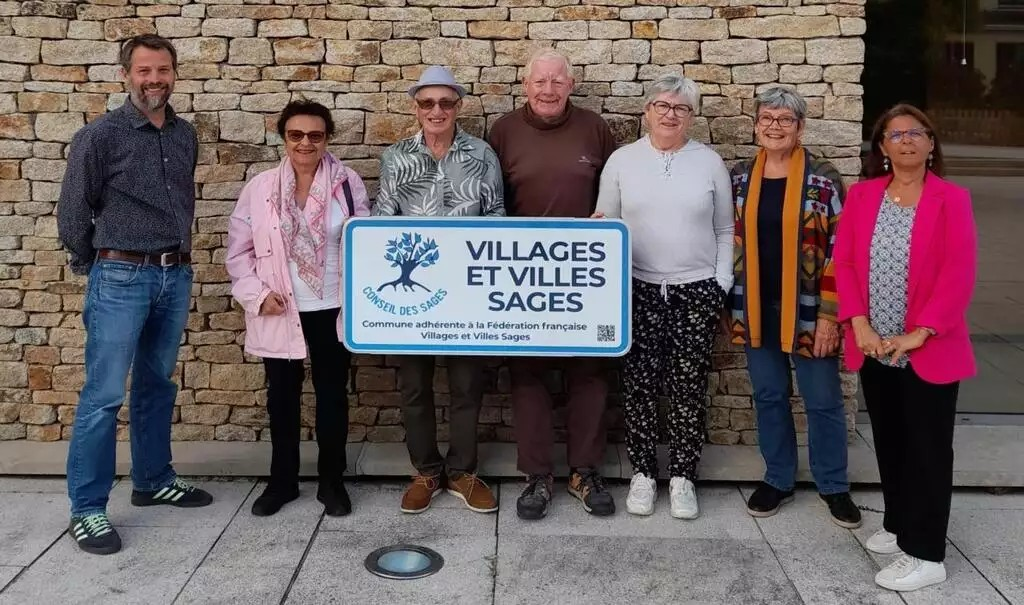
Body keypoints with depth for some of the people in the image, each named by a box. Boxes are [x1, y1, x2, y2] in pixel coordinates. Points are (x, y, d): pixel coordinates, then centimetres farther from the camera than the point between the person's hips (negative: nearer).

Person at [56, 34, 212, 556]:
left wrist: (179, 256, 15)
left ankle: (153, 481, 29)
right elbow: (72, 213, -1)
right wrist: (98, 269, 6)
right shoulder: (101, 135, -7)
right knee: (103, 395, -4)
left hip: (176, 277, 5)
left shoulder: (185, 135, 9)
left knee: (157, 386, 16)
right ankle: (86, 510, 3)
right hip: (122, 279, -5)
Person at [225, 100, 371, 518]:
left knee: (332, 395, 10)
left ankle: (332, 481, 24)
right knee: (282, 396, 13)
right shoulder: (260, 187, -1)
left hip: (332, 310, -1)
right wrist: (257, 294, -9)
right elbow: (239, 250, 2)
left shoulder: (348, 183, -3)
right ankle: (282, 481, 28)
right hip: (280, 312, 1)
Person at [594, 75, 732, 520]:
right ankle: (643, 472, 17)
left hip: (696, 291, 0)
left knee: (689, 387, 3)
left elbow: (725, 231, 7)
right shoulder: (622, 160, 3)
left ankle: (682, 476, 16)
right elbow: (604, 225, 6)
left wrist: (721, 284, 1)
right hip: (638, 290, 0)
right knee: (639, 385, 3)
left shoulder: (710, 162, 4)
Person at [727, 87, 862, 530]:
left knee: (823, 400, 7)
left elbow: (840, 250, -8)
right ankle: (778, 480, 27)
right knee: (768, 396, 12)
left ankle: (833, 486, 23)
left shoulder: (824, 180, -7)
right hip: (756, 308, 3)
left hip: (806, 309, -3)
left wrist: (829, 314, -12)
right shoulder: (739, 178, 4)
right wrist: (730, 307, 7)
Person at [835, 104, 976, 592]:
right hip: (873, 347, 4)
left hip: (930, 350, -4)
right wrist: (859, 324, -10)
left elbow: (959, 274, -13)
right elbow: (843, 262, 0)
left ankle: (926, 555, 12)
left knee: (927, 448, 3)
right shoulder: (862, 195, 4)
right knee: (889, 442, 17)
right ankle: (899, 525, 35)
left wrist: (920, 333, -18)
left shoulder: (952, 200, -7)